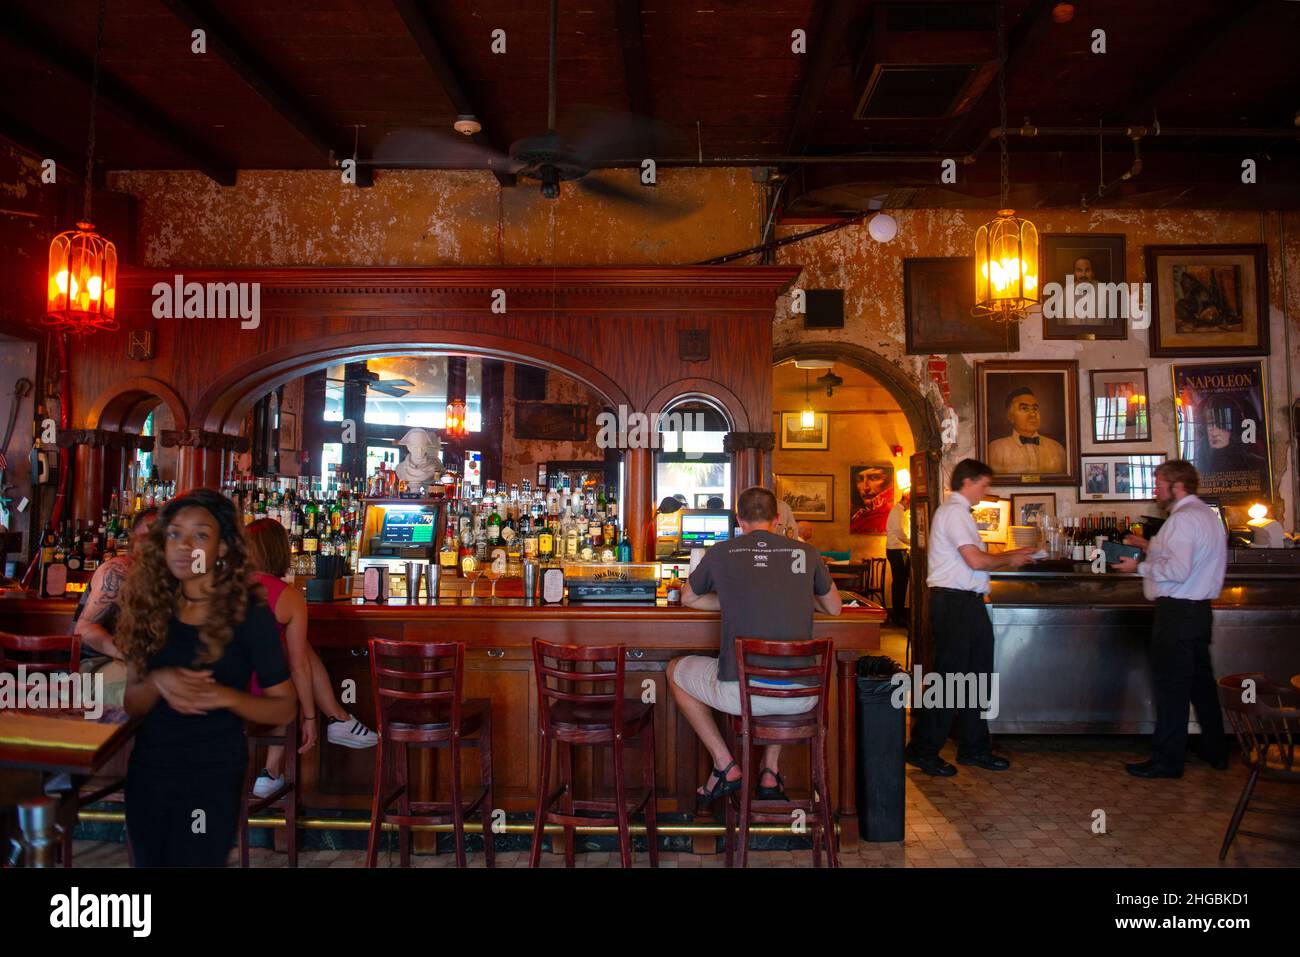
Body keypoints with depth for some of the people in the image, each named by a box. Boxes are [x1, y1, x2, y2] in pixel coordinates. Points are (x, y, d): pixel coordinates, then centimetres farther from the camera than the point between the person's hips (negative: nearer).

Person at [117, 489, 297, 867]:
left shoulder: (251, 616, -12)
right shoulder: (151, 608, -1)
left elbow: (284, 706, -8)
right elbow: (132, 704, 3)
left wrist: (225, 696, -24)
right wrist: (159, 681, -19)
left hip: (212, 775, -4)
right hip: (148, 768, 5)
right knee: (149, 862, 21)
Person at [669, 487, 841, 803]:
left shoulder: (721, 553, 1)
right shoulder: (806, 553, 5)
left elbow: (688, 599, 20)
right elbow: (834, 608, 22)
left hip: (740, 692, -3)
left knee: (675, 670, 26)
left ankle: (725, 766, 20)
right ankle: (771, 771, 30)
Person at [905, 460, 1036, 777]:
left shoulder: (958, 511, 19)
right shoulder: (954, 511, -13)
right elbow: (976, 560, -20)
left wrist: (1008, 556, 15)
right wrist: (1008, 560, -4)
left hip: (968, 603, 11)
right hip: (954, 603, -11)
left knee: (976, 674, 15)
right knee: (948, 676, -5)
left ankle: (973, 747, 26)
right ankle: (923, 750, 5)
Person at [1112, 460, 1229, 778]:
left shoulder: (1183, 518, -17)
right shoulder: (1206, 513, 15)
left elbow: (1177, 570, -25)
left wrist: (1140, 567, -13)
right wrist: (1151, 546, 16)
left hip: (1177, 612, -10)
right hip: (1199, 608, 10)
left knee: (1171, 686, -3)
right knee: (1200, 681, 20)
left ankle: (1167, 761, 4)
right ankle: (1214, 751, 32)